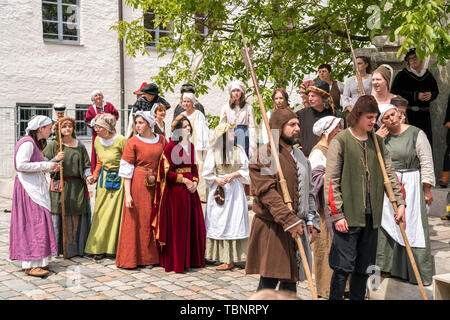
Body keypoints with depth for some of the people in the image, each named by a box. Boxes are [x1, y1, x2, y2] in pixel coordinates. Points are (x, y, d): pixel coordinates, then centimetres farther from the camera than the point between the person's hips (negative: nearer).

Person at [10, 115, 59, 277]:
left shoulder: (35, 144, 18)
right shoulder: (27, 143, -13)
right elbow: (21, 165, -23)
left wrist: (53, 162, 10)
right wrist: (46, 165, -18)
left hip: (36, 187, 10)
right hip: (28, 187, -10)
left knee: (38, 223, 11)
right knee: (32, 223, -9)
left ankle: (38, 261, 17)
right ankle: (30, 265, -6)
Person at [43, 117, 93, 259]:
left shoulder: (80, 145, 10)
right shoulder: (53, 145, 4)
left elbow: (86, 164, 11)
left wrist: (88, 176, -7)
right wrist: (56, 159, -18)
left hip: (77, 185, 2)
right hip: (61, 185, -2)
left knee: (77, 215, 3)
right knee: (65, 216, -3)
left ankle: (78, 246, 14)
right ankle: (67, 247, 6)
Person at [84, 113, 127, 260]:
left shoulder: (121, 141, -17)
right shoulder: (97, 141, 4)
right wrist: (95, 176, 9)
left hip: (118, 180, -6)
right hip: (104, 179, 6)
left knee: (115, 213, -1)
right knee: (100, 212, 7)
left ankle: (115, 247, 13)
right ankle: (100, 247, 17)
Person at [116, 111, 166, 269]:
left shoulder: (161, 140, 8)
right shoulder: (133, 142, -2)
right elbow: (127, 170, -5)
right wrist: (127, 194, -11)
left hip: (157, 185, 3)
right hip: (138, 183, -3)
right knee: (137, 219, 0)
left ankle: (151, 257, 17)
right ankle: (135, 257, 10)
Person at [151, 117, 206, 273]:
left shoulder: (190, 146, 14)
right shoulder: (170, 146, -7)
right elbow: (166, 172, -11)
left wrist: (195, 182, 0)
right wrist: (184, 180, -12)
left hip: (190, 189, 7)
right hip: (175, 190, -7)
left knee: (193, 223, 7)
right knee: (177, 226, -4)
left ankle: (191, 259, 17)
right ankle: (175, 261, 5)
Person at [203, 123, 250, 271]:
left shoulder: (238, 150, 2)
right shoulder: (213, 152, 2)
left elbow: (245, 169, 4)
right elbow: (207, 173, 4)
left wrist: (234, 174, -12)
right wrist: (217, 179, -12)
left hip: (235, 189, -1)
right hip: (219, 190, 1)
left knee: (234, 222, -3)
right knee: (219, 223, 1)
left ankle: (230, 259, 0)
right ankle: (223, 257, 10)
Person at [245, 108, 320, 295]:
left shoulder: (299, 156, 16)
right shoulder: (264, 154, -8)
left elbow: (308, 191, 20)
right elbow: (267, 192, -18)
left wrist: (311, 221, 11)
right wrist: (290, 220, -22)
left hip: (297, 228, 7)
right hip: (271, 229, -7)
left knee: (290, 281, 12)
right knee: (269, 281, -4)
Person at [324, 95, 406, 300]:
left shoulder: (377, 142, 12)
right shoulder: (340, 141, -6)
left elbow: (389, 173, 16)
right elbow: (331, 181, -8)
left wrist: (400, 202, 5)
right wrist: (337, 214, -12)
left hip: (371, 216, 6)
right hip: (348, 216, -6)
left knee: (364, 268, 12)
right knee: (344, 267, -5)